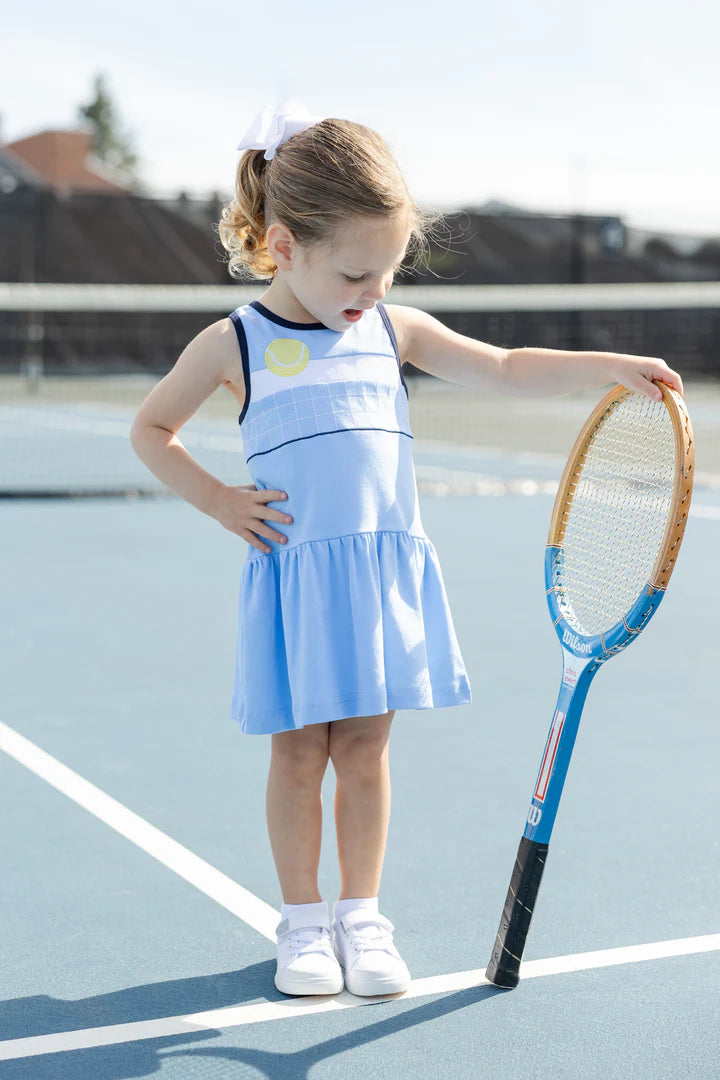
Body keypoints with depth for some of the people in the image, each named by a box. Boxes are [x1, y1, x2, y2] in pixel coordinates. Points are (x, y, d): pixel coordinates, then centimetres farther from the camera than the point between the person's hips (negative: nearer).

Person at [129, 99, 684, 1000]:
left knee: (364, 748, 9)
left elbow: (505, 371, 9)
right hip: (296, 576, -2)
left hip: (385, 570, 3)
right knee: (299, 752, 5)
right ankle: (303, 920, 20)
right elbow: (150, 430, 9)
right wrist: (220, 502, -3)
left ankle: (361, 915, 22)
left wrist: (610, 367, -2)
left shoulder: (396, 331, 8)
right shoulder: (233, 344, -1)